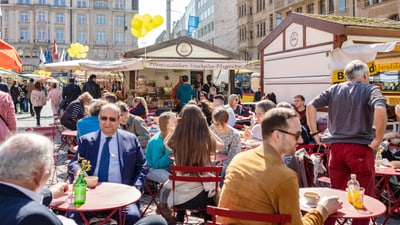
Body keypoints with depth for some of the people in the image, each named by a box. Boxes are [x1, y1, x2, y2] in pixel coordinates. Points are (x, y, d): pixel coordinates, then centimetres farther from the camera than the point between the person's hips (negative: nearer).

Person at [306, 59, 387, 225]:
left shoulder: (334, 89, 10)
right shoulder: (370, 89, -2)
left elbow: (311, 106, 3)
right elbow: (380, 110, -22)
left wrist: (314, 133, 5)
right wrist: (378, 139, -15)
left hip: (336, 146, 4)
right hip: (360, 147, -4)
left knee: (335, 193, 16)